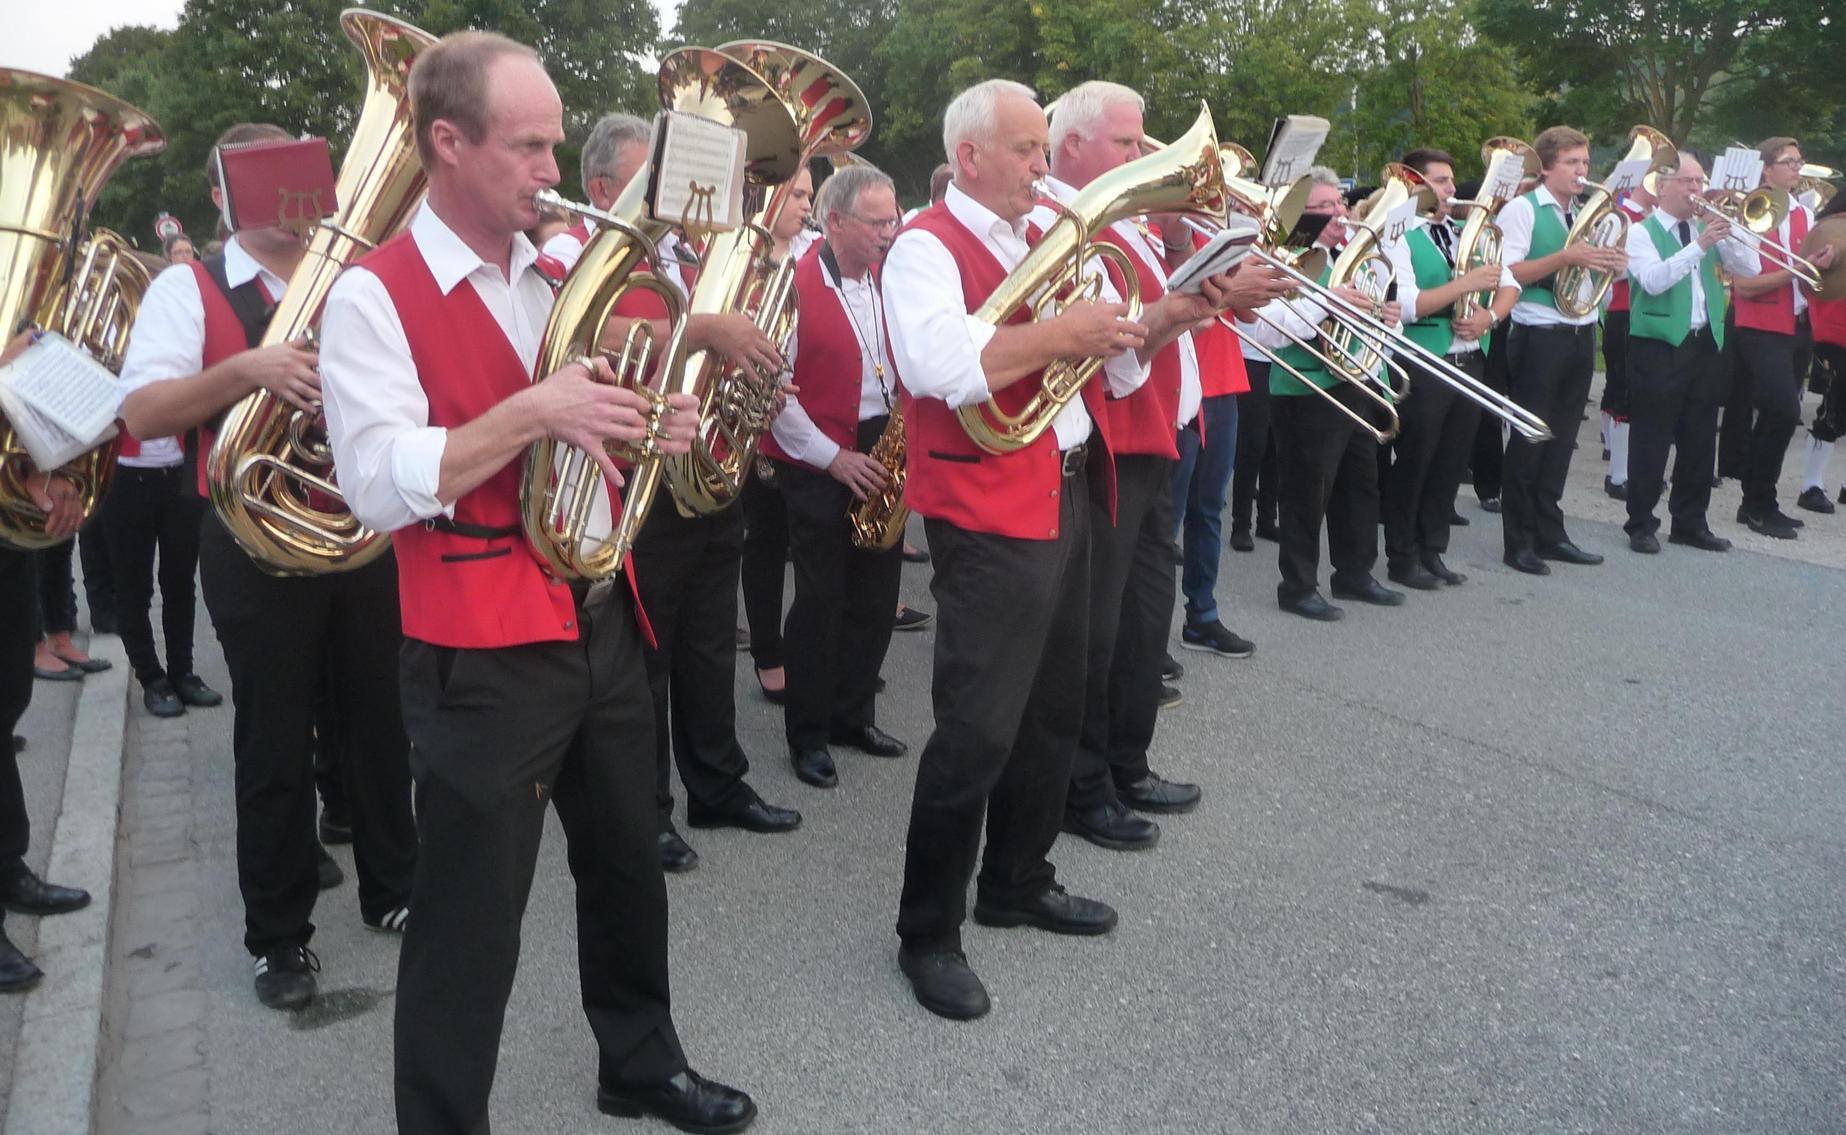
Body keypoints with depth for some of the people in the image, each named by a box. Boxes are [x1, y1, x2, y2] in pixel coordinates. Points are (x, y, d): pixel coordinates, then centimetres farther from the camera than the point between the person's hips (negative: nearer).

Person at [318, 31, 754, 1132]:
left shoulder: (560, 273, 11)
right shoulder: (373, 295, -11)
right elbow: (379, 486, -20)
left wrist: (650, 424, 0)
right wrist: (532, 414, -26)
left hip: (603, 623, 8)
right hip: (483, 653, -7)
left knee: (628, 867, 21)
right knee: (470, 923, 3)